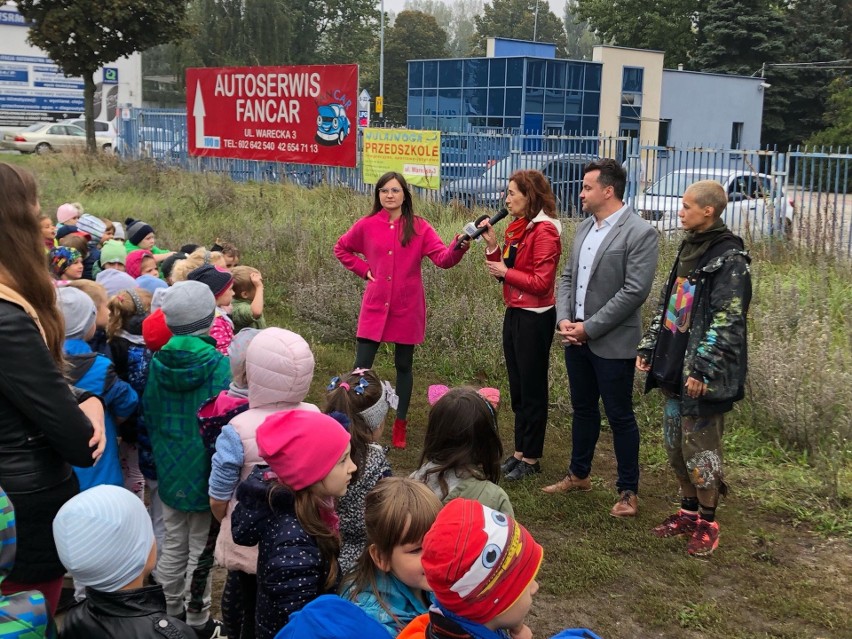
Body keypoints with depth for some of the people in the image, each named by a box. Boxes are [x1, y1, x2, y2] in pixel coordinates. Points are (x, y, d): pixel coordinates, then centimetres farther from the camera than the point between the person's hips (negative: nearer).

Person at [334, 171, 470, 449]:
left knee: (403, 365, 10)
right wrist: (364, 269, 3)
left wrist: (459, 247, -34)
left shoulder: (419, 227, -2)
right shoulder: (366, 226, 0)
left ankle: (400, 425, 24)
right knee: (361, 367, -2)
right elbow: (341, 248, 17)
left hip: (407, 309, 0)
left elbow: (443, 259, -13)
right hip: (375, 307, 0)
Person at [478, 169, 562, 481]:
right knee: (518, 389, 16)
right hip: (514, 314, 9)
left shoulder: (544, 230, -15)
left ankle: (531, 459, 13)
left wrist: (506, 272, -13)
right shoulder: (518, 228, 11)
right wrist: (492, 245, -1)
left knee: (532, 390, 2)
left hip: (534, 318, -9)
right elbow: (503, 270, 12)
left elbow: (541, 282, -21)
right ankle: (519, 452, 26)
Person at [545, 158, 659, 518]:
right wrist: (564, 319, -3)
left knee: (619, 416, 3)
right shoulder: (585, 227, 10)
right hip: (576, 337, 7)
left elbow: (634, 292, -19)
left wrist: (589, 328, -17)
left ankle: (628, 490, 16)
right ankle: (579, 475, 34)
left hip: (611, 343, -7)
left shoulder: (640, 233, -13)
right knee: (583, 410, 19)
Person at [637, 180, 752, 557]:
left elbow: (727, 320, -18)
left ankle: (707, 523, 15)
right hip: (674, 367, 8)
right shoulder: (688, 249, 12)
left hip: (702, 373, -8)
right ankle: (688, 511, 29)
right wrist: (648, 347, 12)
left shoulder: (729, 258, -13)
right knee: (675, 444, 14)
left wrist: (702, 369, -21)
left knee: (699, 446, 0)